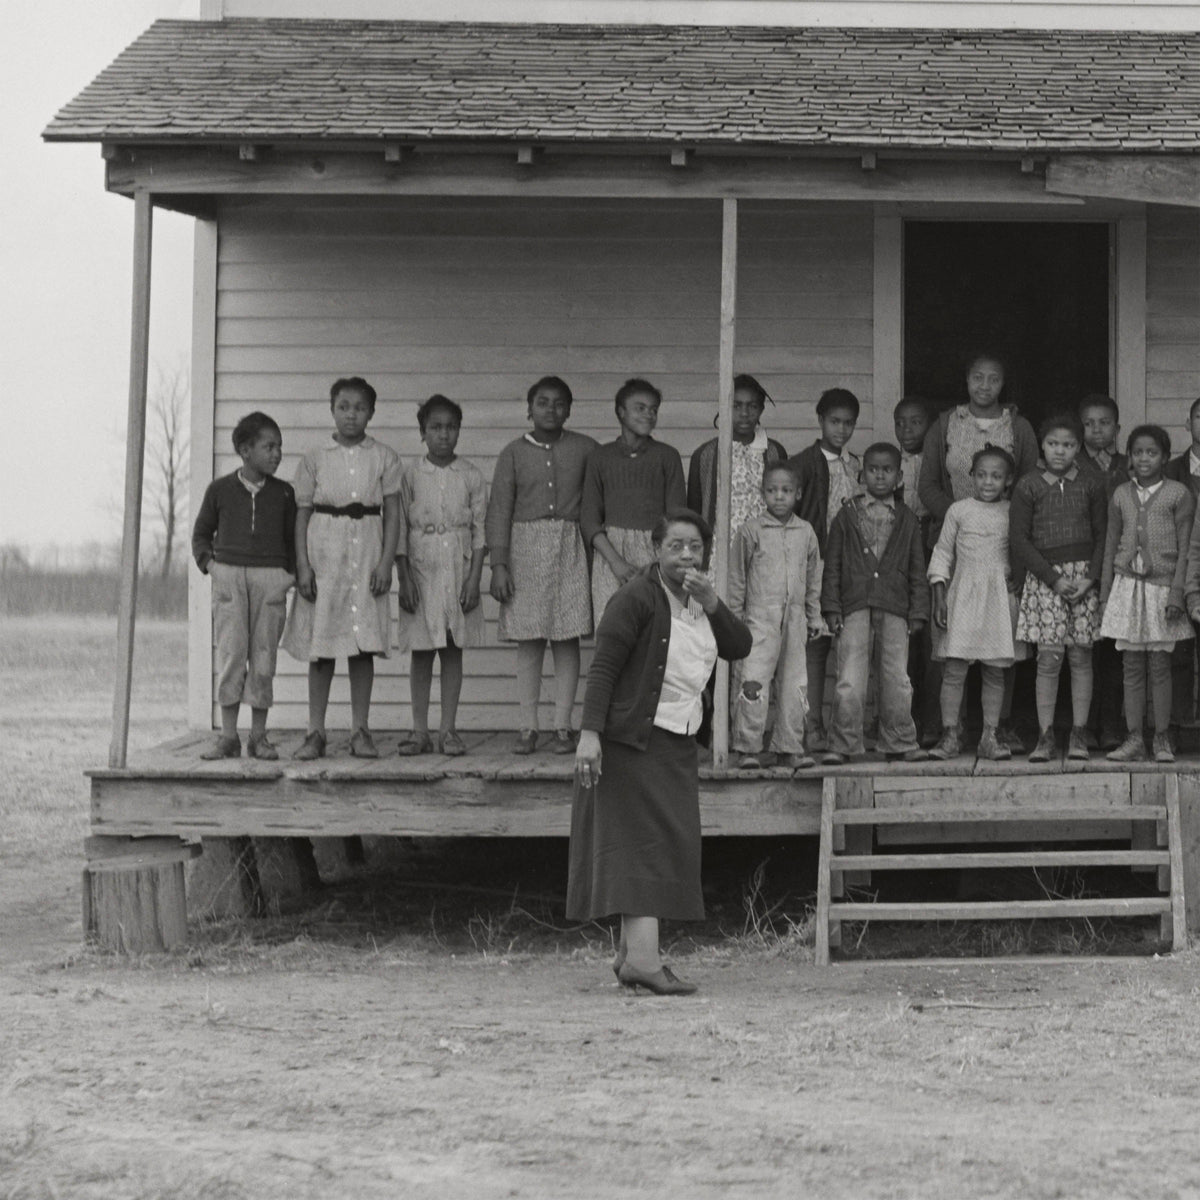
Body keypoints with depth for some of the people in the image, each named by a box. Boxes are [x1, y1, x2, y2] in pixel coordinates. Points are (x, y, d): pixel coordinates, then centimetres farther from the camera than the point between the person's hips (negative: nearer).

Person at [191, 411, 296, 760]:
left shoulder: (283, 493, 9)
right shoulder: (220, 490, 6)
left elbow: (292, 538, 16)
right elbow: (201, 533, 17)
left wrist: (291, 574, 3)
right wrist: (209, 563, 2)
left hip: (271, 578, 1)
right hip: (228, 575, -1)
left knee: (264, 657, 0)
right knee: (230, 655, -4)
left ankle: (258, 736, 7)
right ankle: (228, 737, 1)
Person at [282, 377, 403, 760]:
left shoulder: (384, 458, 5)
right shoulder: (315, 459, 4)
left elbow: (392, 514, 4)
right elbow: (302, 514, 4)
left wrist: (386, 562, -6)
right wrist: (302, 565, -4)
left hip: (366, 555, 0)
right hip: (323, 553, 0)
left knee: (363, 645, 0)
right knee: (320, 646, 1)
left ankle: (360, 732, 7)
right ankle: (315, 733, 7)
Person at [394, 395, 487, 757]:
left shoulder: (471, 476, 3)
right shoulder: (411, 475, 1)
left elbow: (480, 530, 3)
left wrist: (474, 578, -5)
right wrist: (404, 578, -6)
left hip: (459, 567, 1)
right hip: (421, 567, -1)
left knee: (454, 650, 3)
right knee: (421, 652, 2)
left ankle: (448, 730, 7)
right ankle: (419, 730, 7)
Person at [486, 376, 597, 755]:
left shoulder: (585, 449, 5)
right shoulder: (514, 453, 4)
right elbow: (499, 510, 2)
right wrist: (499, 564, -5)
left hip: (569, 549, 0)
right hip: (525, 547, 0)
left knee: (567, 639, -1)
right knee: (528, 641, 0)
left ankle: (563, 727, 4)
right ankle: (527, 727, 5)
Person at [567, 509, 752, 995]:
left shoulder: (698, 599, 12)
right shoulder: (636, 598, -13)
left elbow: (741, 648, 7)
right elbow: (603, 667, -17)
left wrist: (712, 605, -9)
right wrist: (589, 732, -25)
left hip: (678, 745, 8)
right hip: (634, 739, -8)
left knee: (670, 844, 8)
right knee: (645, 841, -14)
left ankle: (631, 954, 14)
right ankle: (643, 956, -20)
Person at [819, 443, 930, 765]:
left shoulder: (907, 521, 11)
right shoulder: (847, 516, 8)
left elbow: (917, 572, 12)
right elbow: (832, 566, 7)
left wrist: (917, 612, 4)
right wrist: (832, 609, 0)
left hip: (894, 610, 1)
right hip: (855, 608, -1)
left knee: (897, 681, 4)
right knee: (850, 682, -7)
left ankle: (900, 743, 15)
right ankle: (842, 744, 1)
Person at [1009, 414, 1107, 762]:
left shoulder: (1091, 484, 6)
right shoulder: (1028, 486, 1)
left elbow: (1102, 534, 8)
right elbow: (1019, 539, -2)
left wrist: (1091, 577, -7)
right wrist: (1055, 579, -9)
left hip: (1085, 574, 2)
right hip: (1043, 575, -1)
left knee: (1081, 656, 2)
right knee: (1049, 658, -7)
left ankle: (1079, 735, 7)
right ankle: (1045, 737, -3)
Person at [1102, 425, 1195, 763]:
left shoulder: (1178, 494, -1)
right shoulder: (1121, 495, 9)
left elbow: (1184, 548, -2)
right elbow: (1111, 545, 13)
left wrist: (1176, 592, -9)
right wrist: (1105, 592, 9)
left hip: (1161, 586, -3)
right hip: (1127, 586, 3)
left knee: (1159, 667, 0)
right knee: (1132, 668, 4)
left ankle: (1162, 739, 7)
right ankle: (1134, 739, 7)